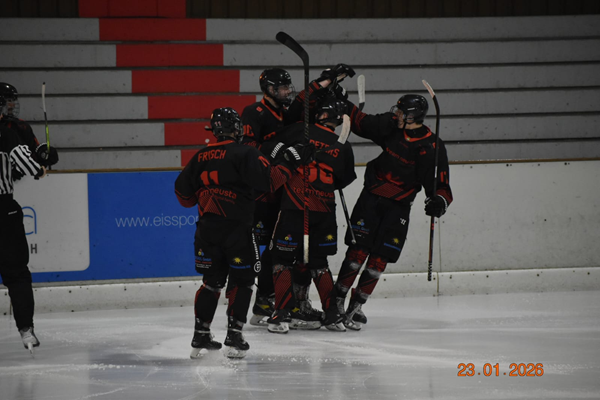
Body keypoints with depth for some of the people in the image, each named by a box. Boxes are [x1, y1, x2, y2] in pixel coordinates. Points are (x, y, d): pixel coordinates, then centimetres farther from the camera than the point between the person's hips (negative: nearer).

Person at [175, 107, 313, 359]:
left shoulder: (200, 158, 9)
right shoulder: (243, 154, -8)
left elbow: (184, 194, 15)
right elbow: (268, 180, -17)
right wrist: (288, 163, -6)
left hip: (207, 227, 5)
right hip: (236, 227, -5)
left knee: (212, 281, 16)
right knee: (241, 281, 5)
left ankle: (200, 337, 14)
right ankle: (234, 338, -2)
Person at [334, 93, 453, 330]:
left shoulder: (431, 148, -15)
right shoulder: (391, 127, -6)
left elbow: (441, 186, -16)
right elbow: (360, 122, 12)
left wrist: (438, 202, -35)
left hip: (398, 207, -1)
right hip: (371, 197, 1)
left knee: (379, 259, -3)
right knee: (358, 251, -8)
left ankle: (356, 306, 11)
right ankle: (337, 301, 0)